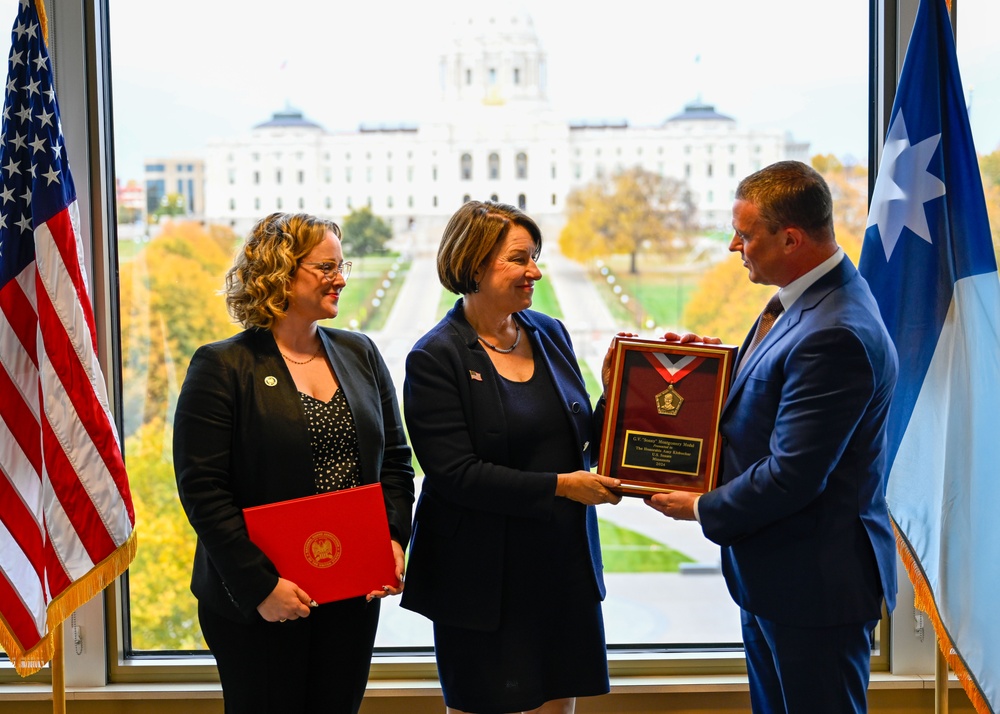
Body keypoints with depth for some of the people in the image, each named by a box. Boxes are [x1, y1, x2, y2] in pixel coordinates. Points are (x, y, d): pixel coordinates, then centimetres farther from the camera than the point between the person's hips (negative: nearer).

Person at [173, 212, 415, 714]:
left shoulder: (360, 354, 9)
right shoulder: (222, 367, -8)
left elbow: (394, 459, 12)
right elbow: (202, 489, -12)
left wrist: (394, 540, -4)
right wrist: (259, 585, -17)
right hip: (257, 606, -5)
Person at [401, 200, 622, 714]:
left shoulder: (551, 335, 7)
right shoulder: (436, 359, -11)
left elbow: (585, 445, 12)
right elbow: (456, 474, -18)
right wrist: (558, 486, -19)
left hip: (564, 564, 5)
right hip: (484, 575, -5)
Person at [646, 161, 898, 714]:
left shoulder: (836, 335, -28)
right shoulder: (813, 296, 5)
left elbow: (793, 476, -26)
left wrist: (704, 509, -11)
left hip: (816, 583, -10)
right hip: (773, 568, 10)